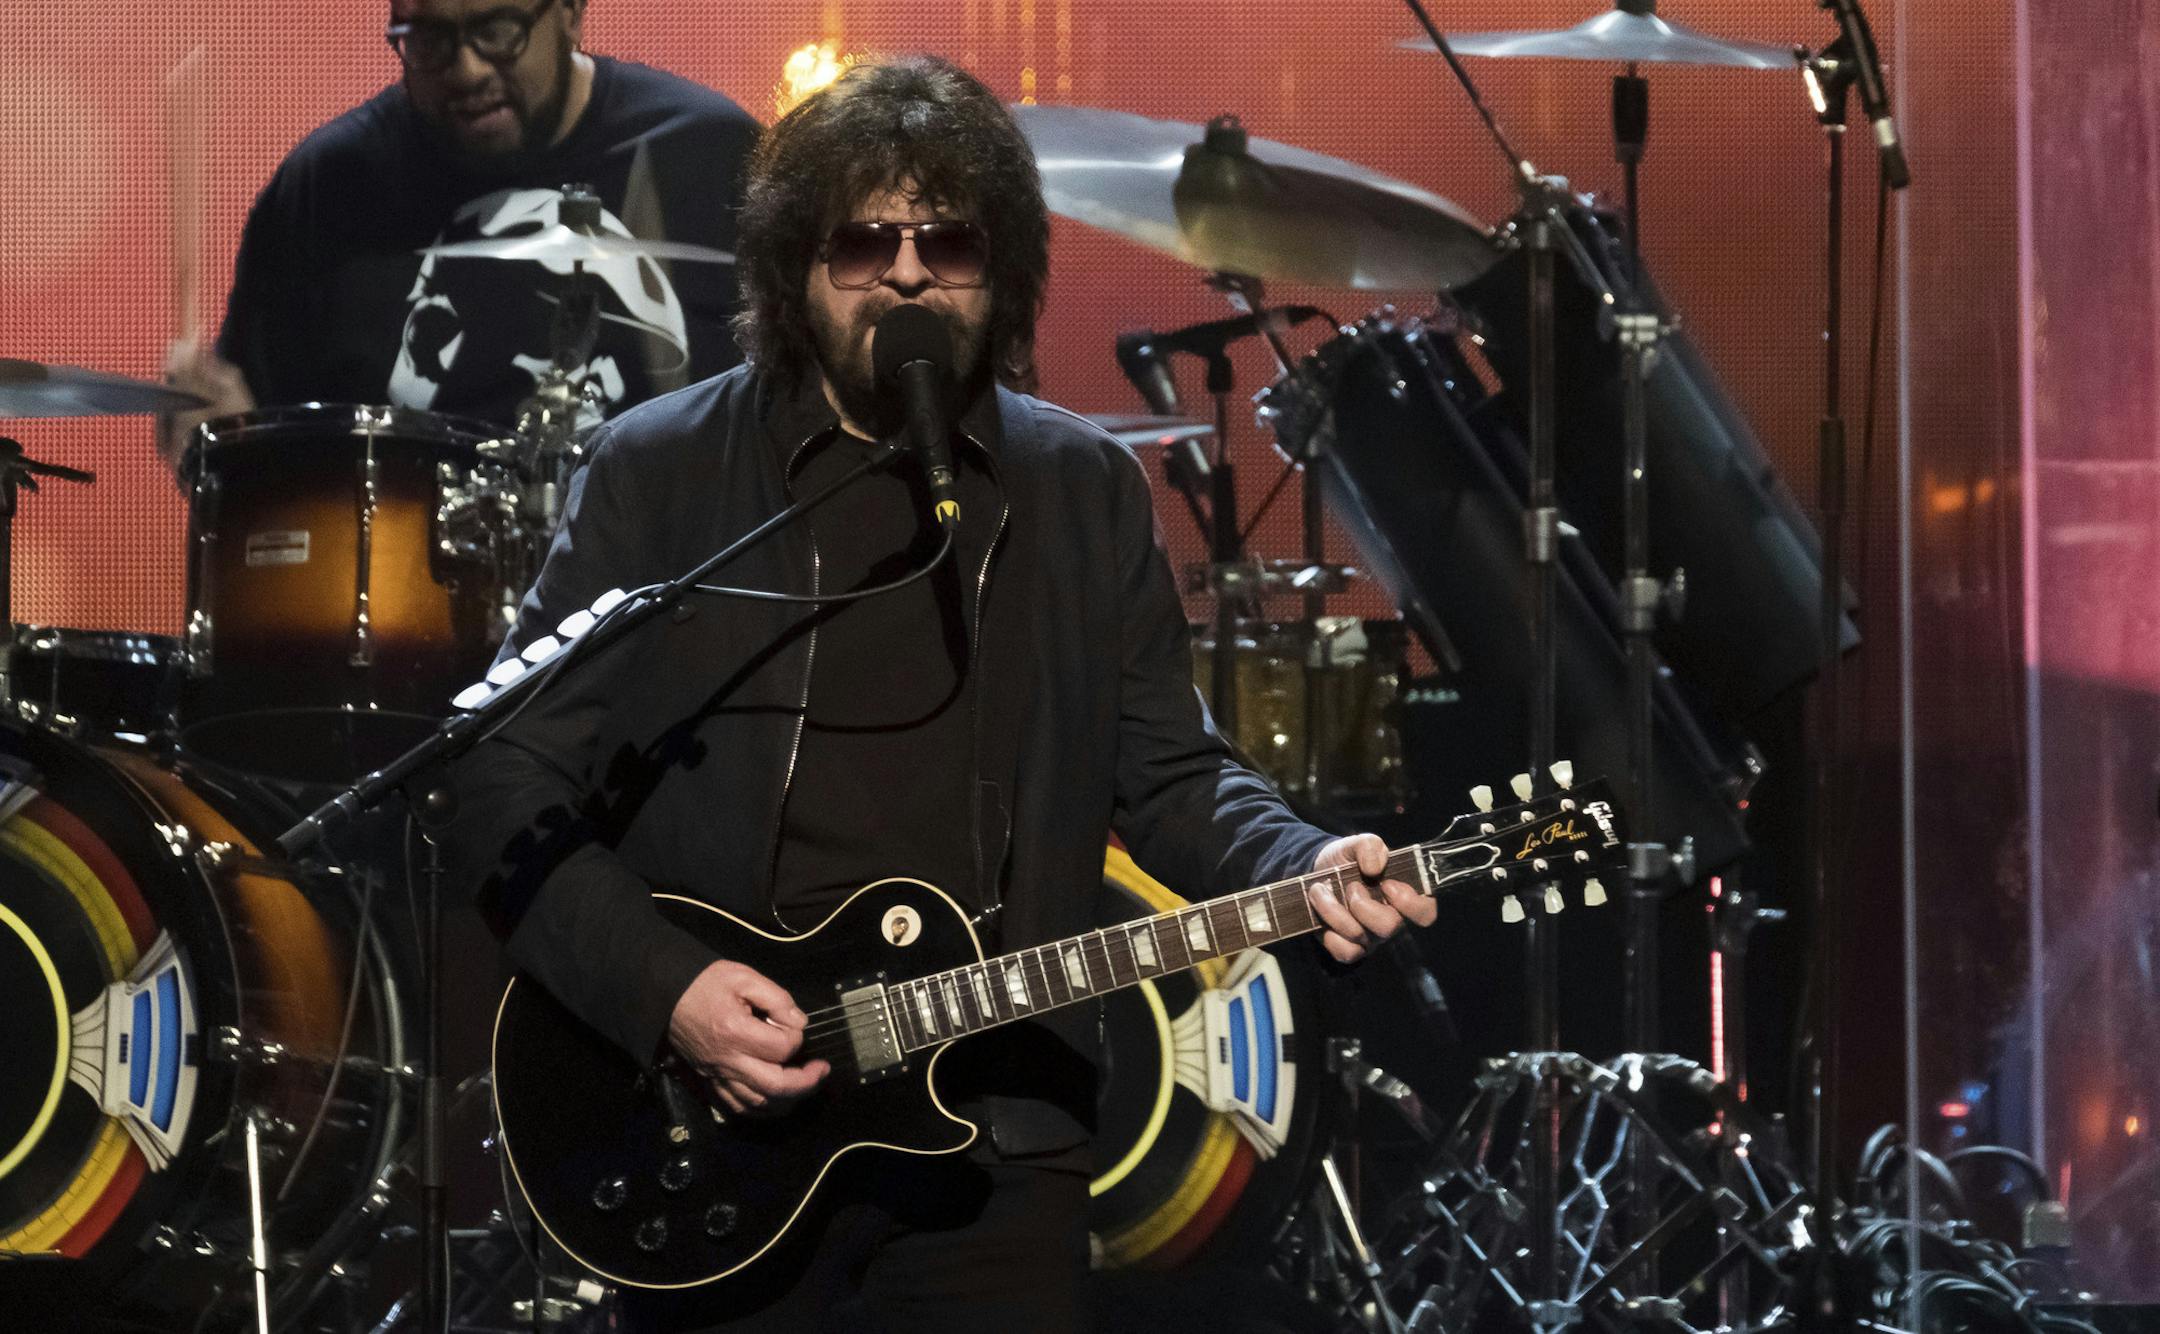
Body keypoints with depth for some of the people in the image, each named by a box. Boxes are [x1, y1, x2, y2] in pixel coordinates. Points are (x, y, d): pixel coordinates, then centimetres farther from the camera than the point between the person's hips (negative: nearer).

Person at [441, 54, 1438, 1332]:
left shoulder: (1087, 491, 7)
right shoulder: (656, 472, -2)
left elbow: (1168, 772, 11)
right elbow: (509, 784, -4)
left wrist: (1300, 868, -9)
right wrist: (663, 985, -16)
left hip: (998, 1144, 2)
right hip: (711, 1148, -2)